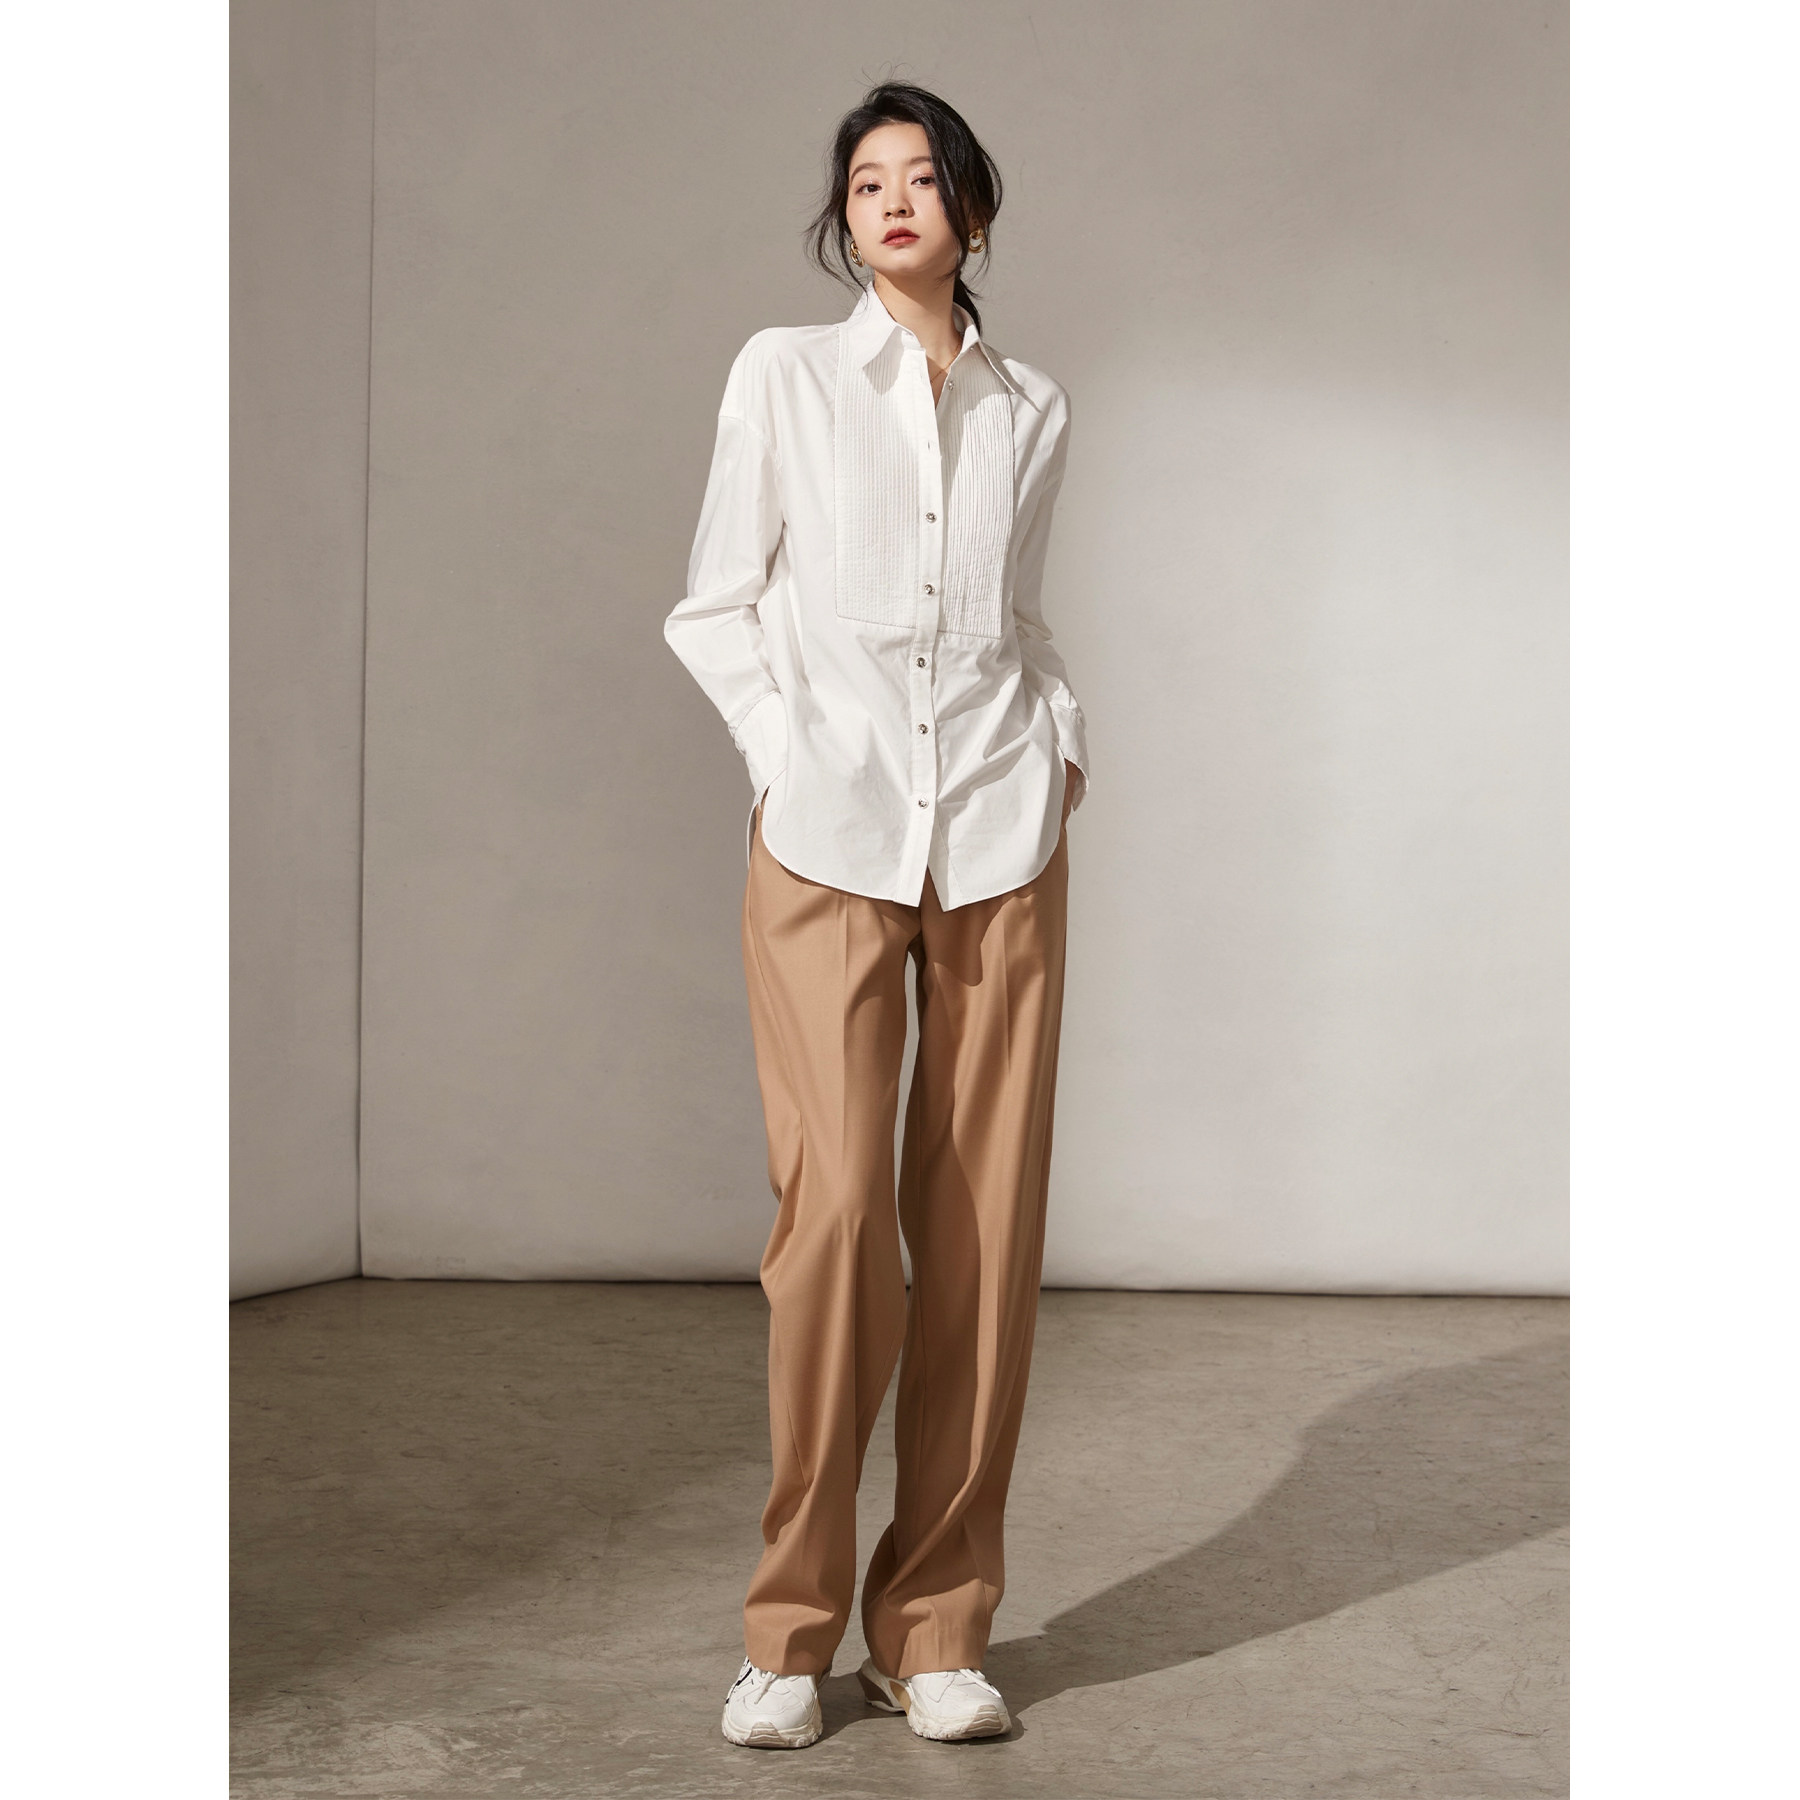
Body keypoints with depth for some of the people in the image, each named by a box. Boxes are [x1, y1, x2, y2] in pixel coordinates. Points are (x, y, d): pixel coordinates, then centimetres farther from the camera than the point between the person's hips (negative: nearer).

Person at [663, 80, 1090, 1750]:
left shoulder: (1031, 410, 15)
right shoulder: (784, 372, 8)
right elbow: (715, 607, 9)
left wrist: (1063, 735, 8)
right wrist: (788, 755, -3)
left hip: (1002, 835, 3)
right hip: (826, 840, -2)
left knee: (983, 1222, -1)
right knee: (836, 1211, -10)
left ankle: (937, 1623, 9)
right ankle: (791, 1626, 4)